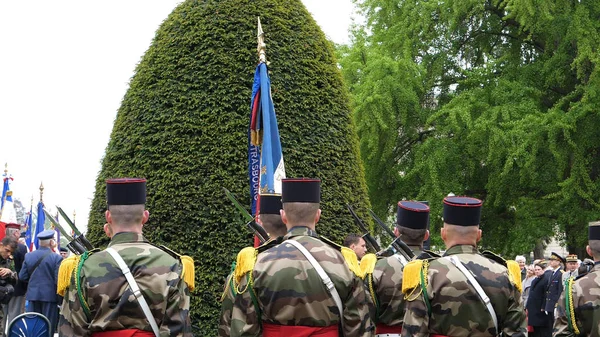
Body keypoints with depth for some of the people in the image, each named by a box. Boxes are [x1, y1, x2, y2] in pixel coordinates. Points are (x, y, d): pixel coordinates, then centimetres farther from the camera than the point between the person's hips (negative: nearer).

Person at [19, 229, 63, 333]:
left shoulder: (28, 256, 1)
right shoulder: (57, 258, -13)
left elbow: (22, 277, 2)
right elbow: (59, 279, -17)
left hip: (33, 294, 4)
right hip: (50, 295, -4)